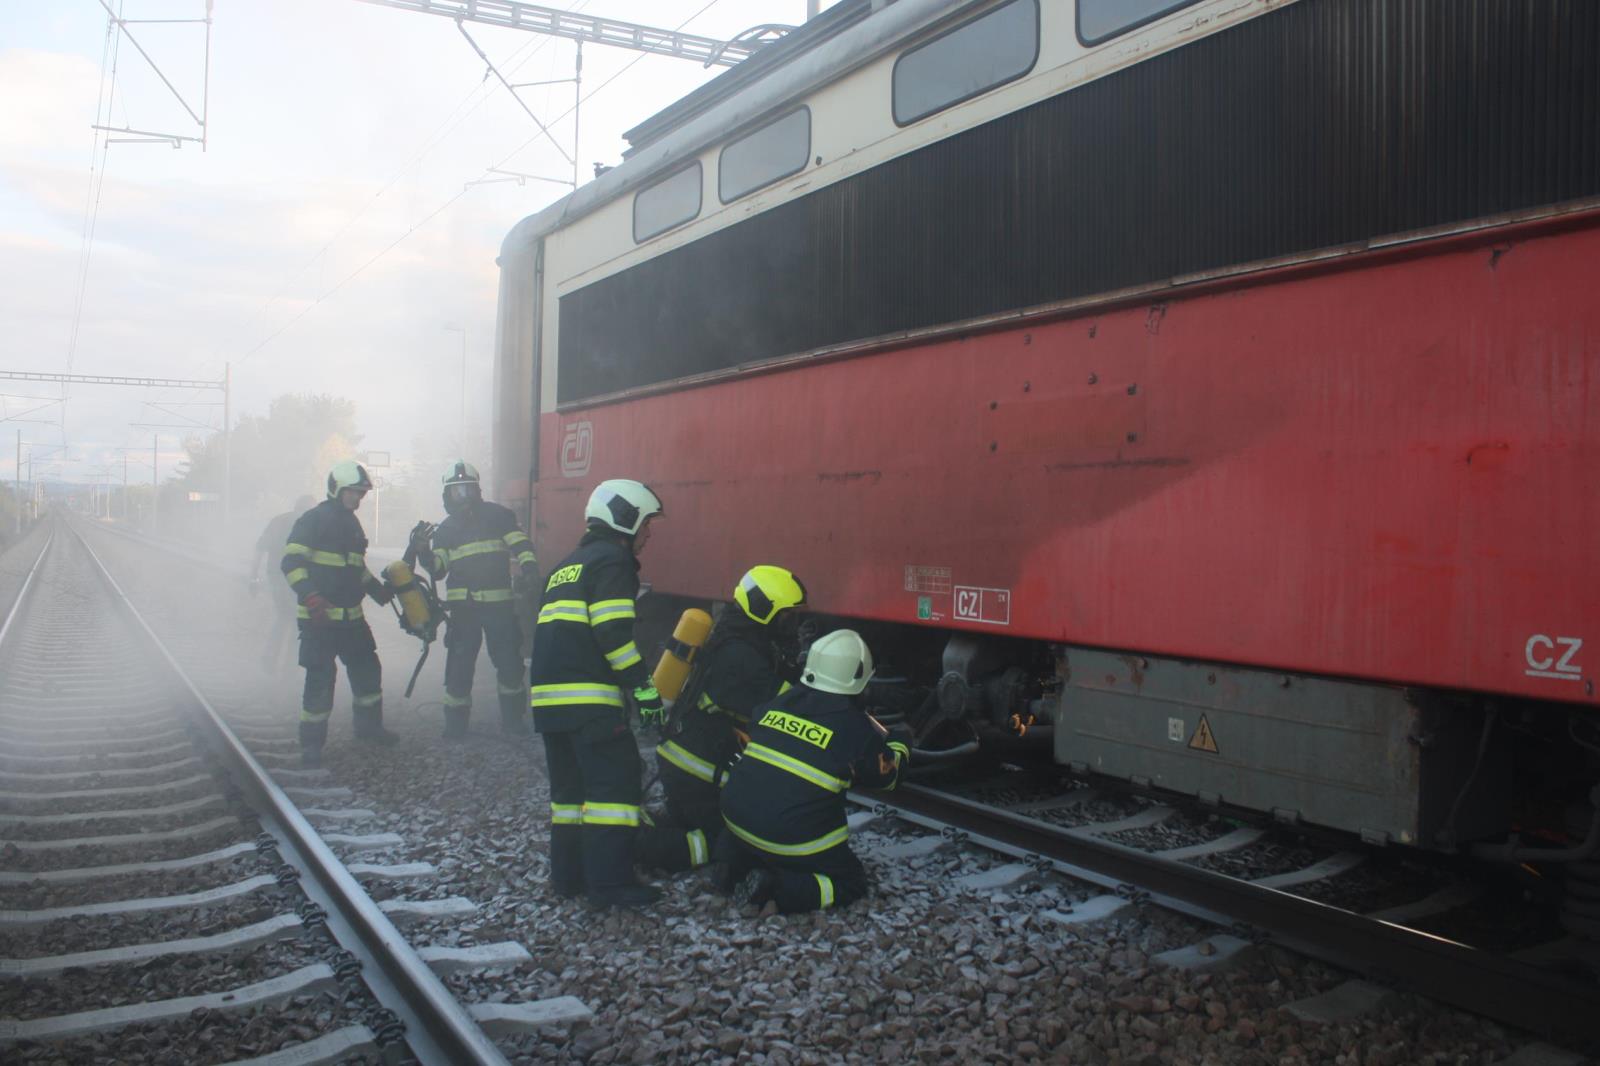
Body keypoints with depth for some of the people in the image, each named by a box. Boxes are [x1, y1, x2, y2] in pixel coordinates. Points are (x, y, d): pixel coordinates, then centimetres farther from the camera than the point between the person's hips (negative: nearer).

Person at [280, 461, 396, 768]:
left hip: (351, 616, 8)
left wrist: (379, 590, 21)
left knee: (368, 670, 15)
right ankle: (311, 746, 5)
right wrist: (309, 596, -30)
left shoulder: (352, 524, 16)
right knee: (321, 680, -6)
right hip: (319, 618, -8)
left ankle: (368, 726, 33)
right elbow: (291, 562, -18)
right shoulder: (313, 521, -10)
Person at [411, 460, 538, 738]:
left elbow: (521, 545, -4)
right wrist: (423, 551, -10)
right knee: (459, 665, 0)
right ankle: (455, 722, 11)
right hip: (463, 607, 2)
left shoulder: (498, 515, 3)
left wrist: (529, 568, -22)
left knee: (509, 661, 3)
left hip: (499, 603, -2)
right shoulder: (445, 529, 12)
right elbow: (437, 569, 8)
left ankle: (512, 718, 17)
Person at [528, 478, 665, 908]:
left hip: (549, 694, 9)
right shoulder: (612, 560, -4)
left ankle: (567, 873, 19)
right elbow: (613, 634, -16)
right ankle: (610, 883, -10)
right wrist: (644, 688, -14)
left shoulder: (567, 566, 25)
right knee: (615, 779, -7)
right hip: (588, 697, -9)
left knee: (570, 784, 15)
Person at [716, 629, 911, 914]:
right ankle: (777, 890, -10)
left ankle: (734, 861, 9)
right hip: (792, 839, -6)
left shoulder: (780, 702, 5)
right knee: (851, 882, 12)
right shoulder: (855, 726, -7)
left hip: (736, 816, 6)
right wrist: (900, 743, 33)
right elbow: (888, 773, 11)